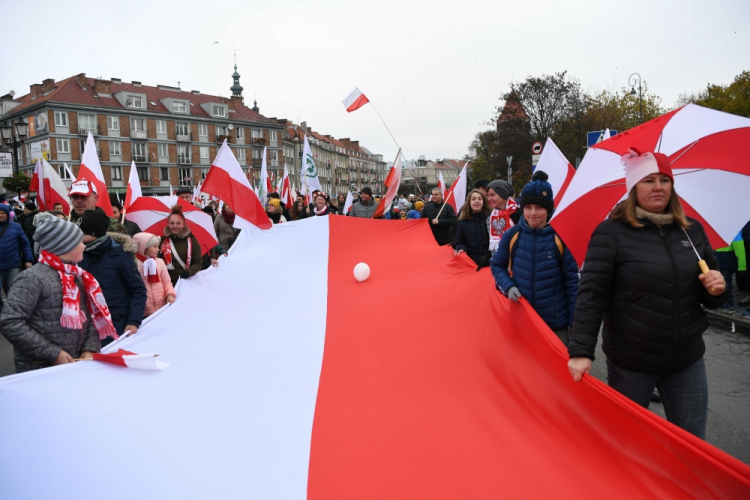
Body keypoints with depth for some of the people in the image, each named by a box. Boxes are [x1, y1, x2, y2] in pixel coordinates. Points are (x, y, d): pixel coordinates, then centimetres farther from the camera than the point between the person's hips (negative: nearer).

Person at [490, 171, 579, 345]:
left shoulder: (561, 237, -11)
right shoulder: (512, 235, -6)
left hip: (556, 322, -2)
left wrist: (575, 321, -6)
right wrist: (508, 286, -13)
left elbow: (572, 281, -6)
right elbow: (497, 265, 7)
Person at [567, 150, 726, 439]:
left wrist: (716, 289, -9)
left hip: (688, 361, 4)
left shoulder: (692, 230, 5)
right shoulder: (611, 233, -11)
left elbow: (709, 299, 15)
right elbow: (591, 294, -18)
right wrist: (581, 351, -26)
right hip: (630, 363, -4)